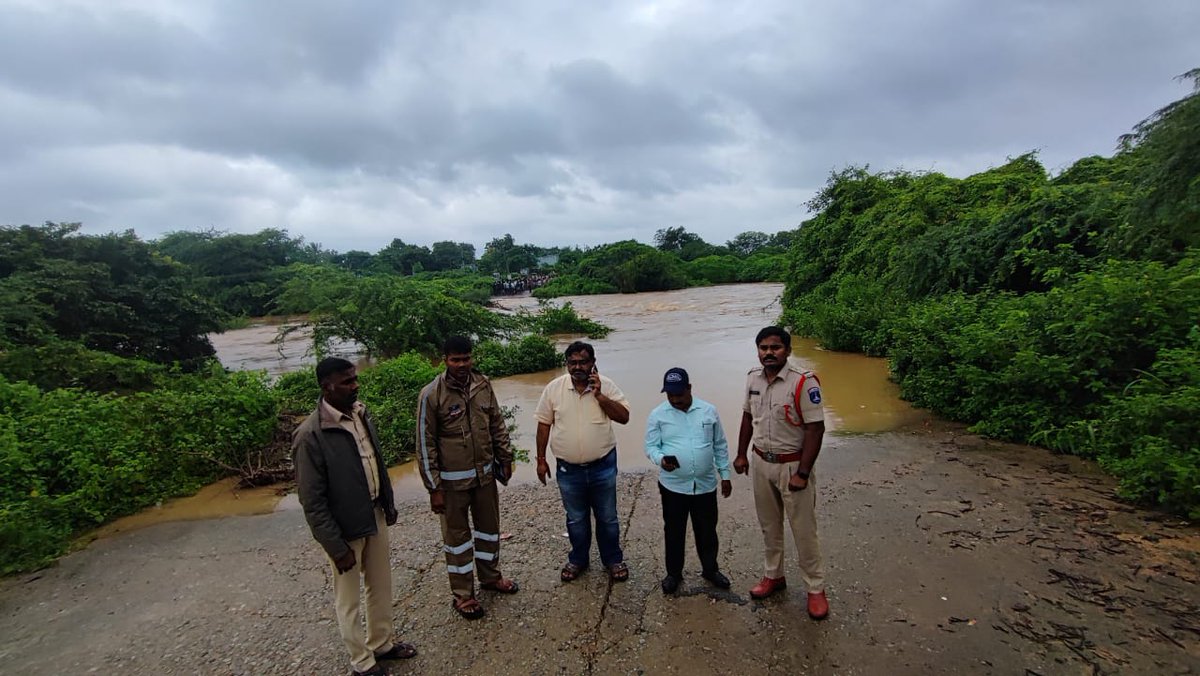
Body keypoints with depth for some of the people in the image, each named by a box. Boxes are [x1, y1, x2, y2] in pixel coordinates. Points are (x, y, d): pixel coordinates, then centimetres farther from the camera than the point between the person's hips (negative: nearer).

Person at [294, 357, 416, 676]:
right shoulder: (310, 435, -24)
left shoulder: (361, 413, -3)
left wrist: (389, 504, 14)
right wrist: (337, 547, -17)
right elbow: (312, 502, -20)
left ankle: (382, 643, 44)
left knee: (381, 588, 22)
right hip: (345, 529, -6)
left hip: (375, 516, 7)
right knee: (348, 600, 15)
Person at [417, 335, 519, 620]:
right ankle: (463, 594, 28)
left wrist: (505, 458, 10)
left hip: (485, 472, 5)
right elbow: (425, 444, -13)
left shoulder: (483, 385, -4)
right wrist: (434, 488, -13)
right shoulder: (431, 395, -17)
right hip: (452, 479, -5)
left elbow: (497, 424, 8)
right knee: (457, 534, 10)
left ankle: (490, 576, 42)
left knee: (489, 525, 20)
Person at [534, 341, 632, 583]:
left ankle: (613, 560, 36)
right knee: (576, 519, 19)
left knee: (607, 518, 15)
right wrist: (541, 459, 3)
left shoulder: (606, 386, -9)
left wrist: (599, 396, -23)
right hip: (568, 469, 1)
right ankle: (578, 560, 39)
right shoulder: (553, 388, -7)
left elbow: (624, 417, -13)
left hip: (602, 466, 0)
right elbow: (544, 425, 1)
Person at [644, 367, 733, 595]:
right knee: (674, 532, 13)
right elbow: (651, 447, -5)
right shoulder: (657, 415, -7)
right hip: (673, 486, -1)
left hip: (705, 485, 2)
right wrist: (661, 459, -26)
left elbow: (720, 446, 7)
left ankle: (710, 569, 38)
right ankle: (674, 573, 32)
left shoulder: (709, 411, -1)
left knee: (707, 531, 16)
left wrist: (725, 475, 7)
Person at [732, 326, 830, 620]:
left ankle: (816, 588, 25)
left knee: (803, 530, 7)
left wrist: (802, 473, -21)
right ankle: (774, 575, 38)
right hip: (761, 463, 6)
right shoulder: (753, 378, -1)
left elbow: (815, 429, -19)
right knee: (769, 525, 19)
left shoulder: (803, 382, -20)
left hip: (792, 465, -5)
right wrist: (741, 454, 11)